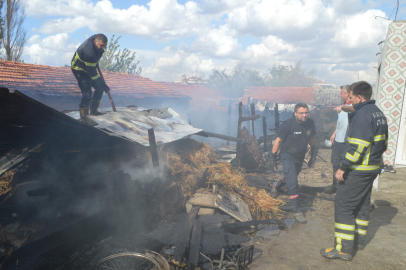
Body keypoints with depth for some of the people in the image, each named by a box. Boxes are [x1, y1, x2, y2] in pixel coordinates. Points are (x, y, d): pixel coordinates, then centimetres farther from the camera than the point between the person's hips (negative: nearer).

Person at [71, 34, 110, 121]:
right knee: (87, 94, -17)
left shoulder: (97, 38, -13)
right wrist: (104, 86, -26)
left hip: (89, 66, 9)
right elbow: (92, 73, -32)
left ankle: (93, 111, 21)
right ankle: (83, 118, -7)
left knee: (99, 88, 8)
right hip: (79, 69, -9)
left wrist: (96, 62, 17)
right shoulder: (89, 53, -39)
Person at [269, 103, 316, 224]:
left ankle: (276, 186, 55)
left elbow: (312, 138, 11)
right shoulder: (288, 125, -23)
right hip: (288, 156, -6)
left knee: (291, 177, 25)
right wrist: (273, 154, -7)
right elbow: (279, 140, -12)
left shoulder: (310, 123, -8)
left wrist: (313, 150, 21)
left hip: (300, 157, 6)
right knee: (292, 183, -12)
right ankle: (297, 211, -2)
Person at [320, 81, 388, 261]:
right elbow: (383, 143, 17)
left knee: (343, 205, -4)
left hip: (357, 171, -10)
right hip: (373, 168, 10)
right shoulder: (378, 113, 12)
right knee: (362, 204, 19)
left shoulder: (362, 114, -19)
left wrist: (343, 168, -22)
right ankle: (358, 240, 31)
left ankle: (344, 248, 0)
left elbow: (358, 146, -25)